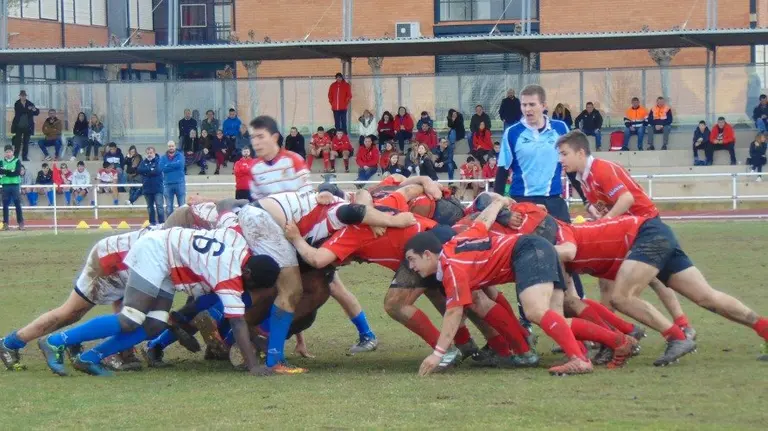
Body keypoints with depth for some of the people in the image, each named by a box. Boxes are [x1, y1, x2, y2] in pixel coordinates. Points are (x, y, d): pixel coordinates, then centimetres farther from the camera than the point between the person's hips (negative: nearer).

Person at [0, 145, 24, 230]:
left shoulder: (17, 161, 2)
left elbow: (17, 172, -10)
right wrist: (10, 172, -16)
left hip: (15, 185, -2)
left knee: (18, 204, -1)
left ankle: (21, 223, 2)